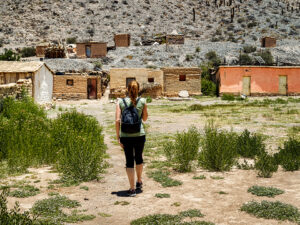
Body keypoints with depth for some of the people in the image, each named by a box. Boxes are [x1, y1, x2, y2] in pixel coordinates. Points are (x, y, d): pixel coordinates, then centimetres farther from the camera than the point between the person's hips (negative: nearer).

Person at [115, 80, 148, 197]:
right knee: (139, 157, 23)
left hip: (125, 135, -1)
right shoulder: (142, 101, -3)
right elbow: (145, 118, 8)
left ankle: (132, 189, 8)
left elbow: (117, 120, -7)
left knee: (129, 161, 7)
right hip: (139, 134, 1)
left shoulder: (120, 102, -3)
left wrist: (118, 137, -2)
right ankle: (139, 182, 40)